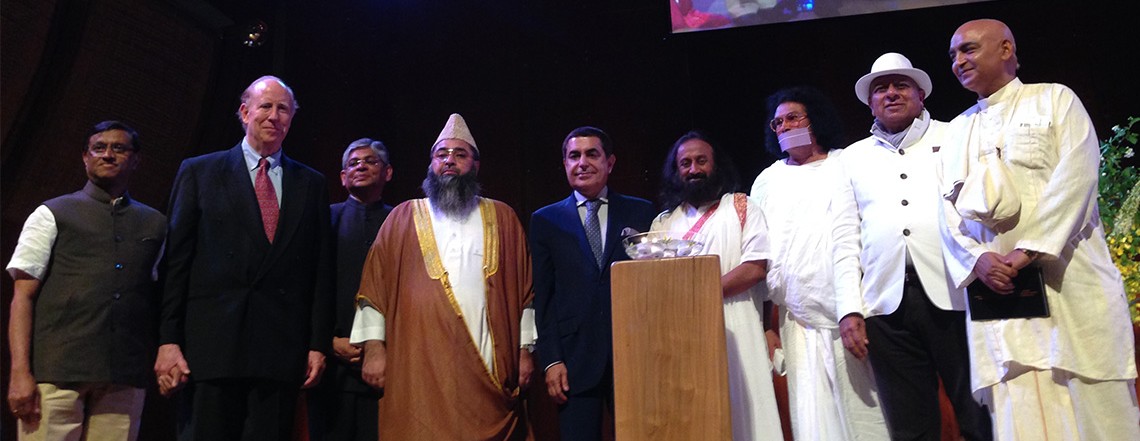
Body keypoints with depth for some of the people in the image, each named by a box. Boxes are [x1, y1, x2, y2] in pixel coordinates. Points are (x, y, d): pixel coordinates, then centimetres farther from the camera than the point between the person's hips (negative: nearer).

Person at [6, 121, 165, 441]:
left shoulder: (155, 225, 17)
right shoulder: (52, 214, 12)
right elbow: (23, 296, 4)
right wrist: (20, 372, -6)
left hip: (125, 379, 1)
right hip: (57, 372, -1)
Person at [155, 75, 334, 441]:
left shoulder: (311, 184, 12)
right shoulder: (199, 172, 10)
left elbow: (322, 270, 8)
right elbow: (176, 262, 4)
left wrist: (319, 344, 2)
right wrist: (168, 341, -3)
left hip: (282, 351, 1)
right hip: (210, 344, -1)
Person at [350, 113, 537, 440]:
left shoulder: (502, 219, 12)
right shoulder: (404, 216, 12)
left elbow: (523, 287, 8)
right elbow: (375, 285, 6)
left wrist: (524, 349, 2)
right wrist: (374, 347, -2)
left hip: (489, 367, 1)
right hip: (418, 366, 0)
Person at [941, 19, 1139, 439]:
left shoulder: (1054, 99, 8)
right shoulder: (958, 128, 18)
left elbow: (1076, 177, -7)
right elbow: (948, 205, 8)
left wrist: (1029, 249, -18)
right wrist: (978, 258, -10)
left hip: (1068, 281, -3)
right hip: (994, 285, 3)